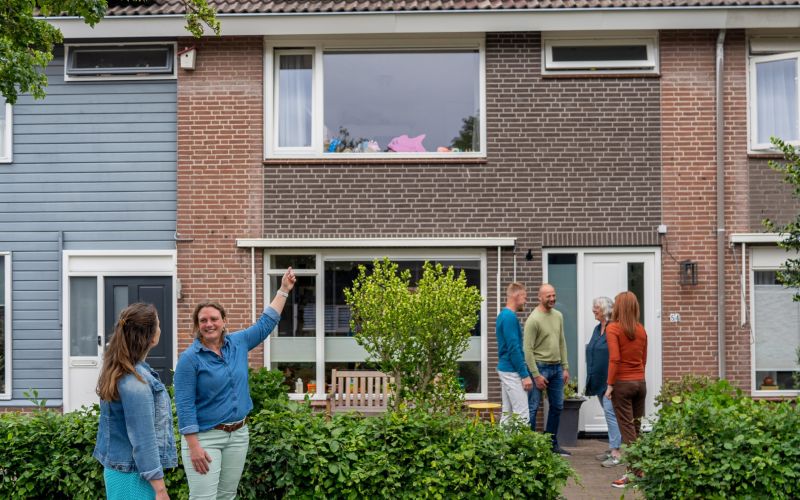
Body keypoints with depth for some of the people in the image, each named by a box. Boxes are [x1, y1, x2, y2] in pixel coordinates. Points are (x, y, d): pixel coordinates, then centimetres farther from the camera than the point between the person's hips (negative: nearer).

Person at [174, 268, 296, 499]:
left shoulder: (238, 343, 4)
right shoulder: (190, 358, -11)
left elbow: (265, 323, 14)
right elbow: (185, 405, -14)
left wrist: (284, 290, 13)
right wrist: (193, 446, -19)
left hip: (238, 434, 6)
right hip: (205, 437, -5)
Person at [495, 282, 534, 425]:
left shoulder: (504, 315, 14)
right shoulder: (510, 317, -16)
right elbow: (514, 348, -21)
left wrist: (524, 371, 22)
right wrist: (525, 375, -18)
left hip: (505, 369, 10)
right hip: (512, 371, -10)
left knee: (507, 413, 11)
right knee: (522, 415, -8)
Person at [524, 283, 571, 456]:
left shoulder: (558, 316, 9)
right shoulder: (534, 319, -13)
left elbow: (562, 343, 15)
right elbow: (528, 349, -15)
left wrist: (565, 367, 9)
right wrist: (536, 375, -17)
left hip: (557, 367, 7)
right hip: (540, 367, -7)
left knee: (557, 407, 13)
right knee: (533, 407, -2)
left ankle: (552, 444, 24)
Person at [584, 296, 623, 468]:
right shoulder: (597, 329, 13)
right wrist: (591, 379, 18)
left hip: (609, 379, -9)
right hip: (599, 380, 9)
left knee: (610, 411, -9)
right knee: (608, 413, 14)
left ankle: (616, 452, -6)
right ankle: (612, 447, 22)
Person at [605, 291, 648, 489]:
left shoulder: (613, 328, -10)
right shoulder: (641, 329, 6)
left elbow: (614, 358, -17)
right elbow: (644, 358, 9)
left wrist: (610, 384, -11)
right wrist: (638, 375, 15)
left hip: (622, 383, -5)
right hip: (640, 382, 5)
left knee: (627, 429, -1)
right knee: (637, 428, 14)